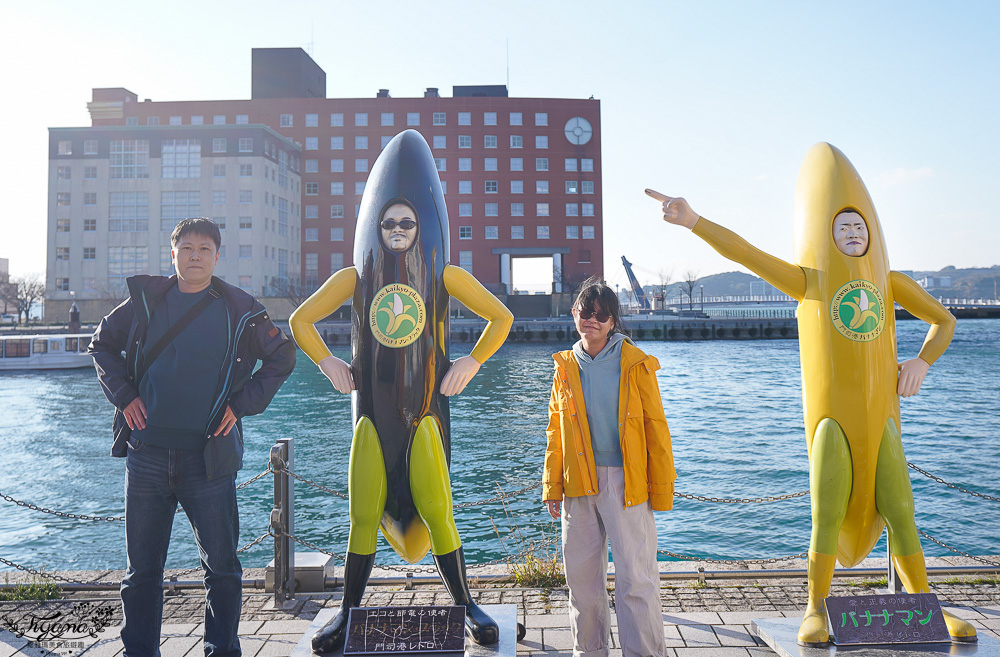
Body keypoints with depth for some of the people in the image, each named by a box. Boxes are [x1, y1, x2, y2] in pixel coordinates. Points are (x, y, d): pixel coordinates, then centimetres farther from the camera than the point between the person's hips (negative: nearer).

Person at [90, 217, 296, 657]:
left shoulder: (239, 310, 1)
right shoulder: (145, 300, 7)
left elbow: (282, 357, 8)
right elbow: (103, 345, 19)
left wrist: (241, 404, 0)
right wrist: (123, 394, 5)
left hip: (208, 458, -1)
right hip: (147, 454, 2)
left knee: (222, 567, 5)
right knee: (142, 569, 11)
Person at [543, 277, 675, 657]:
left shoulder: (636, 365, -2)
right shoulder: (566, 367, 8)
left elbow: (656, 429, 0)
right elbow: (555, 432, 13)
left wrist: (661, 489, -3)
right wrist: (552, 487, 10)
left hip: (626, 481, -3)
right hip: (578, 483, 4)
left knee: (635, 575, -3)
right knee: (581, 572, 12)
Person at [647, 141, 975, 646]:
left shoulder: (890, 282, 10)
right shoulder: (809, 280, 0)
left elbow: (944, 321, 21)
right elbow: (743, 251, -11)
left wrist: (921, 361, 2)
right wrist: (692, 221, -24)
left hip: (880, 415, 3)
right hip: (832, 415, -3)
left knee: (899, 513, 5)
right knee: (828, 516, -7)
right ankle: (817, 610, 10)